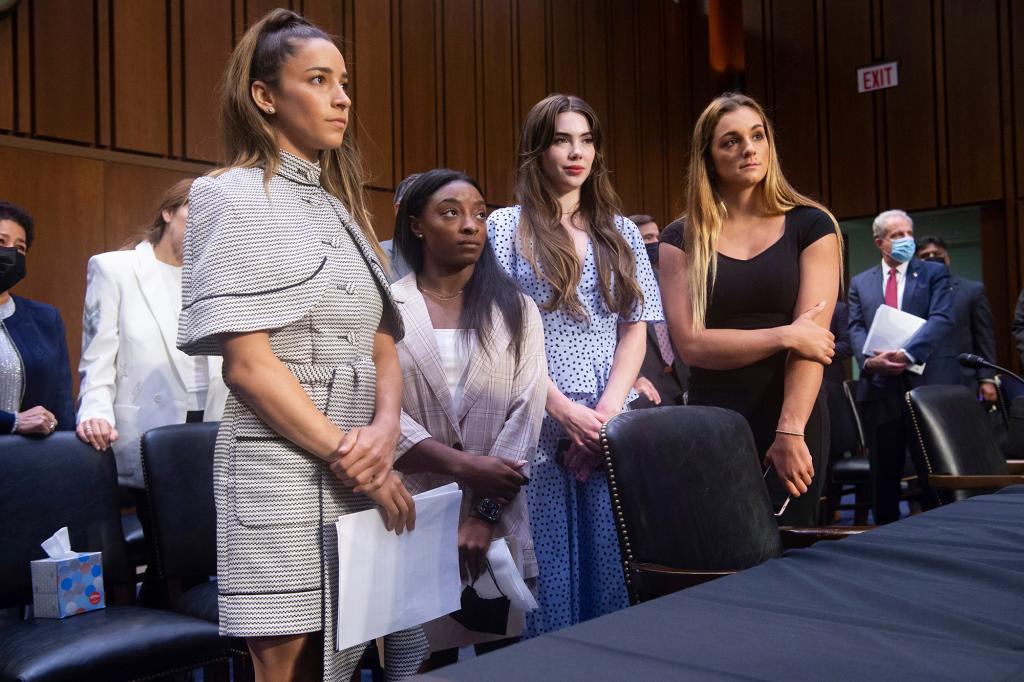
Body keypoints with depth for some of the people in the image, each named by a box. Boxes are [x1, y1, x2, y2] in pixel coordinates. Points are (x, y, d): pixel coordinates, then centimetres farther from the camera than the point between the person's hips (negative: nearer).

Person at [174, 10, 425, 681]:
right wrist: (350, 458, -14)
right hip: (283, 465, -6)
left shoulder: (342, 204, 16)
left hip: (361, 465, 6)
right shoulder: (235, 196, -4)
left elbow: (383, 344, 11)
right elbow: (246, 362, -14)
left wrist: (384, 430, -8)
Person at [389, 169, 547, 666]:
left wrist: (484, 513, -11)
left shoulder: (517, 311, 6)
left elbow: (526, 415, -2)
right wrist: (463, 465, -17)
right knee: (426, 664, 8)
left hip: (498, 521, 2)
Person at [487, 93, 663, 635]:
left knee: (610, 568, 5)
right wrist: (564, 409, -13)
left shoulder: (620, 232, 14)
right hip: (538, 424, -3)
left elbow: (634, 331, 9)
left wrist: (607, 410, -6)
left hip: (613, 425, 3)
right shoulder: (506, 227, 4)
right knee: (548, 570, 2)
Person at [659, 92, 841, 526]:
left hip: (794, 419, 0)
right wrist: (784, 335, -13)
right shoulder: (681, 241, 3)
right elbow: (691, 343, -7)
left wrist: (790, 431, -17)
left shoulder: (811, 226, 1)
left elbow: (812, 337, -8)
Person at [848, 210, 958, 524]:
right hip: (879, 386, 2)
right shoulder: (860, 283, 14)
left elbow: (941, 319, -7)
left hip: (929, 381, -2)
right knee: (884, 471, 8)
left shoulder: (934, 272, 7)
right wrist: (869, 360, -18)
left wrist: (907, 353, -21)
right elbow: (857, 328, 3)